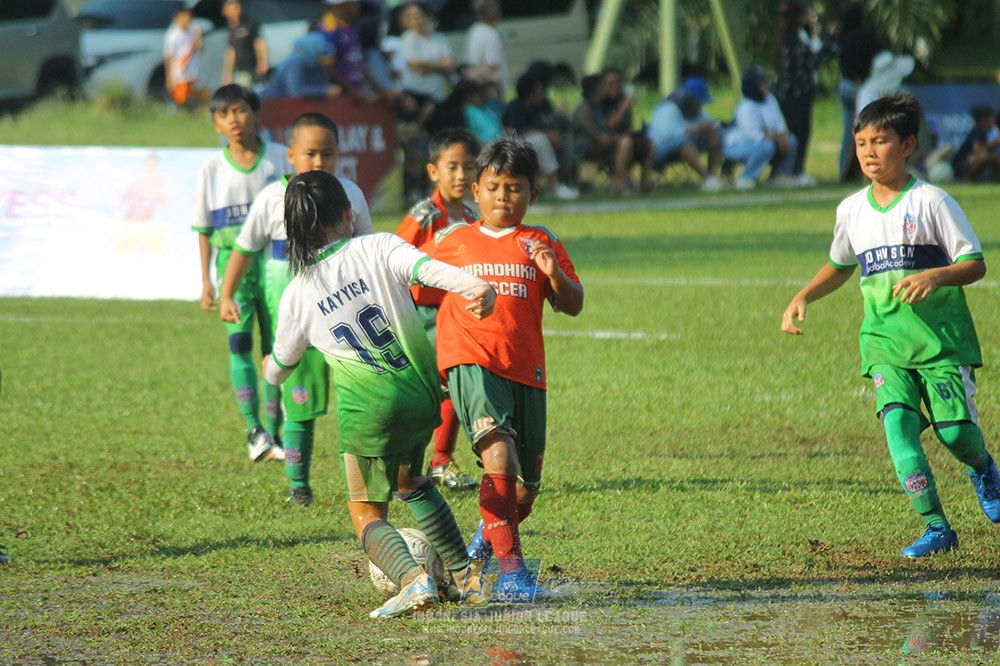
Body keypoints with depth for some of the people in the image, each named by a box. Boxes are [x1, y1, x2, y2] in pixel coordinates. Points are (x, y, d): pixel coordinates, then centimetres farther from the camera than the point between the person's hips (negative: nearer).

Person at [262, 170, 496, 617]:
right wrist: (476, 287, -38)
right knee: (409, 483, 30)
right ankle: (463, 574, 29)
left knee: (367, 515, 8)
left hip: (369, 412, -3)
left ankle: (413, 578, -20)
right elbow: (427, 270, -22)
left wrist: (270, 368, 42)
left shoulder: (298, 295, 3)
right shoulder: (377, 248, -1)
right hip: (423, 396, 3)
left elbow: (278, 370, 18)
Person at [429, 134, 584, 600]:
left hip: (525, 369, 3)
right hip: (470, 362, -3)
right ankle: (511, 567, -26)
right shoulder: (453, 241, 12)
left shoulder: (541, 243, 11)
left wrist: (555, 274, -13)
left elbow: (573, 305, 5)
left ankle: (488, 536, 41)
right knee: (499, 457, -25)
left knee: (525, 489, 9)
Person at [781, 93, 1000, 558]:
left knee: (954, 429, -8)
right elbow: (840, 267, 27)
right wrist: (802, 297, 13)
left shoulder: (932, 202, -5)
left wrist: (935, 276, -24)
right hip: (884, 337, 3)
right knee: (898, 423, -16)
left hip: (942, 332, -3)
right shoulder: (852, 210, 9)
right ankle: (936, 527, -13)